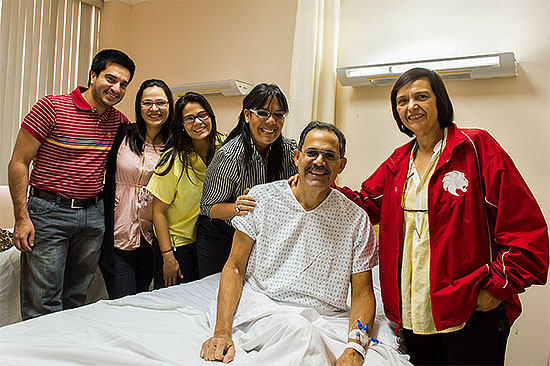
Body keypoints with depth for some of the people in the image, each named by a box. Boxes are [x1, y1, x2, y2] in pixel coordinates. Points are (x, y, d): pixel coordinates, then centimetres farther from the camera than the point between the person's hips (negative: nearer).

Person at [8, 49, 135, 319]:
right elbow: (19, 163, -7)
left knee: (76, 299, 15)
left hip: (93, 215, 5)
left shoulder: (118, 121, 6)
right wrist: (22, 218, -11)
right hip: (48, 213, -4)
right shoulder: (51, 108, -8)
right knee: (42, 306, 0)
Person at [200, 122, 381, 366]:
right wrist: (222, 331, -12)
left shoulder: (356, 219, 1)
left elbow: (362, 294, 1)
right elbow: (235, 267, 1)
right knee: (299, 331, -34)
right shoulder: (262, 198, 0)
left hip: (325, 318, 2)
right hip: (260, 306, -2)